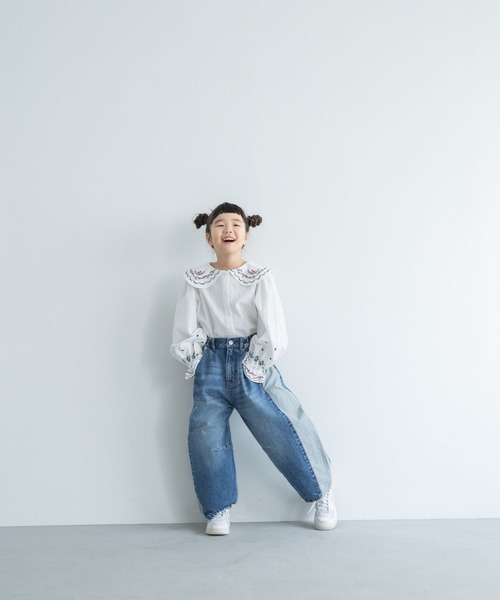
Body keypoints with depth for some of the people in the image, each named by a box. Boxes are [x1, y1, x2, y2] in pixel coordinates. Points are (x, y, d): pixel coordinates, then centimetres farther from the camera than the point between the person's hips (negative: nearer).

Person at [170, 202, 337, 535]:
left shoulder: (261, 277, -5)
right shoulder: (196, 280, 1)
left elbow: (274, 338, -9)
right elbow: (182, 339, 1)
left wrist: (250, 365, -5)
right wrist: (205, 366, -1)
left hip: (253, 367, -2)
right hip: (211, 369, 2)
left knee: (286, 431, -2)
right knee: (206, 438, 2)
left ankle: (322, 492, 23)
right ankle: (218, 511, 23)